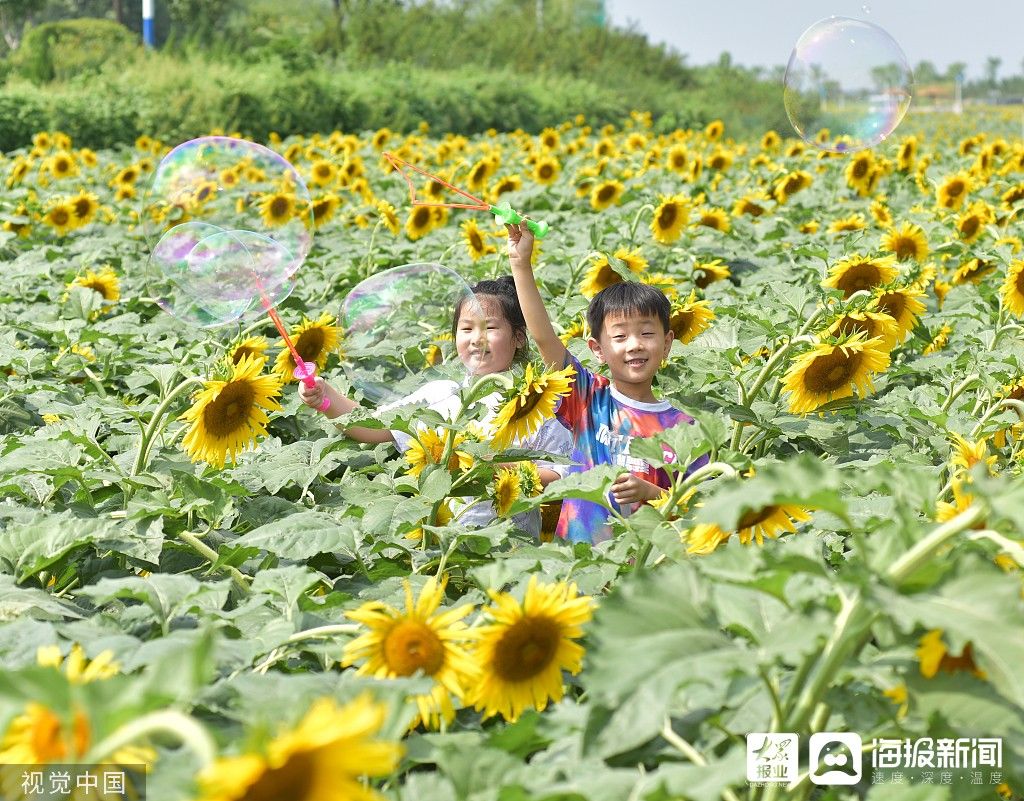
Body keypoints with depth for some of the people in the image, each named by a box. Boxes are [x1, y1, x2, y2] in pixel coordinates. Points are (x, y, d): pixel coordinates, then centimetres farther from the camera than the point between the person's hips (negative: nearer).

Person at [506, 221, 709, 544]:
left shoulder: (682, 424, 5)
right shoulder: (589, 399, 5)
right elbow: (543, 336, -5)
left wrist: (651, 493, -11)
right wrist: (521, 264, -9)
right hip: (574, 556, 0)